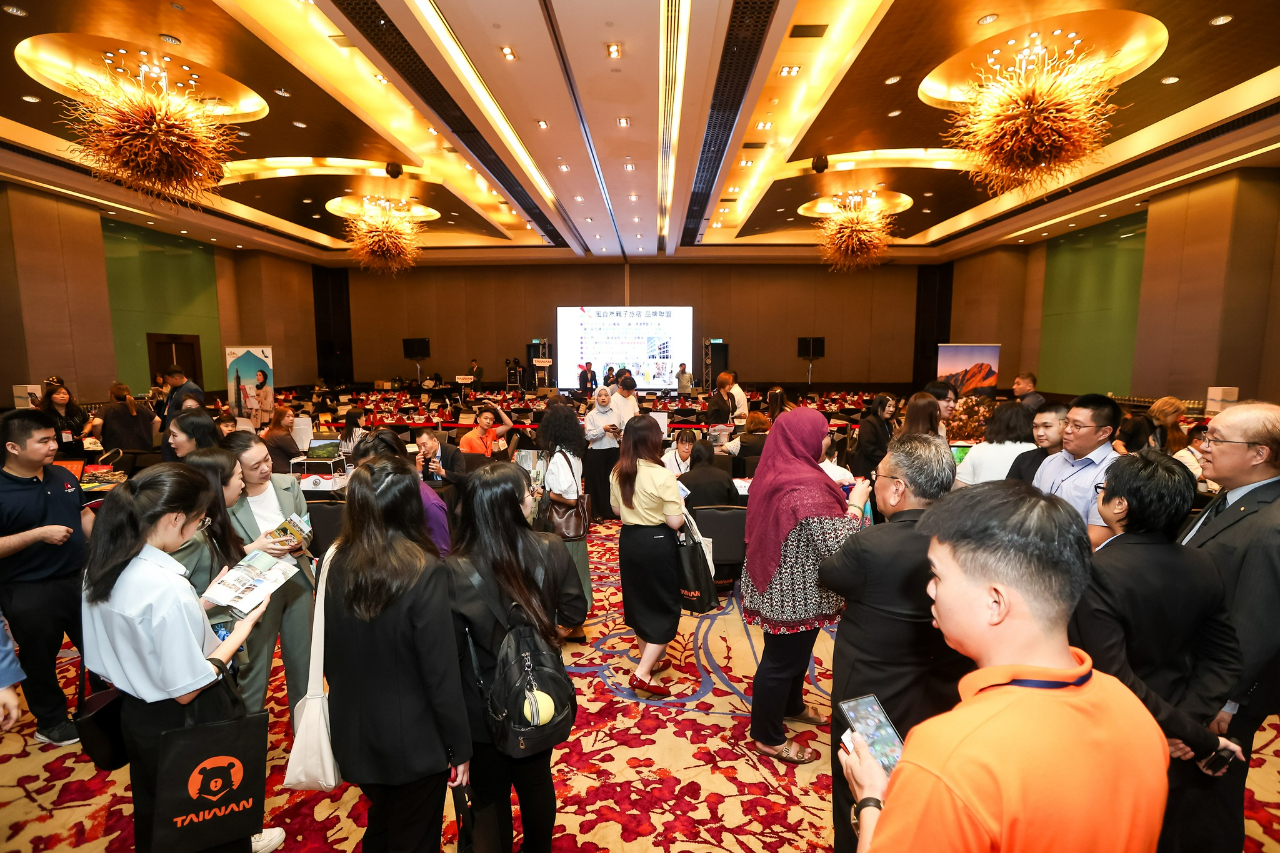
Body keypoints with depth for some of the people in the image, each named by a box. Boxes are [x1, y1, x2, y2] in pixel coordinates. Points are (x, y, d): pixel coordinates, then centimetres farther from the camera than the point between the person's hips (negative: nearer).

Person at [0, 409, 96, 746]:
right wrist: (39, 533, -27)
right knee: (40, 661, 14)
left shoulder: (63, 476, 0)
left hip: (79, 578, 5)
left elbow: (85, 515, 11)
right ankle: (51, 722, 34)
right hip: (28, 594, -5)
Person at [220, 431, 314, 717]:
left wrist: (299, 542, -12)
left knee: (302, 659, 19)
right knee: (255, 667, 8)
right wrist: (254, 549, -24)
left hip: (297, 577, 4)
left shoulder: (289, 484, -2)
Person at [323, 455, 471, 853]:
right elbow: (442, 672, -22)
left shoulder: (335, 563, -11)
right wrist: (460, 746, -8)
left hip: (354, 731, 5)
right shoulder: (424, 571, -27)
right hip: (413, 740, -5)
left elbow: (327, 654, 2)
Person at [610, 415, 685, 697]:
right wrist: (679, 503, 0)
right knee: (665, 607, 8)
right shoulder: (662, 475, -22)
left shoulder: (617, 473, -3)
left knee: (637, 600, 20)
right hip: (657, 543, -6)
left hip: (629, 540, 6)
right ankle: (643, 673, 4)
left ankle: (650, 660, 36)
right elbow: (675, 522, -19)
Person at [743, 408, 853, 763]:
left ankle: (791, 706, 51)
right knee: (782, 660, 9)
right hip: (797, 593, -9)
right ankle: (768, 738, 28)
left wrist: (840, 498, 10)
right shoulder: (806, 486, -29)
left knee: (794, 651, 28)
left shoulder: (774, 472, 1)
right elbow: (837, 544, -30)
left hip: (780, 584, 9)